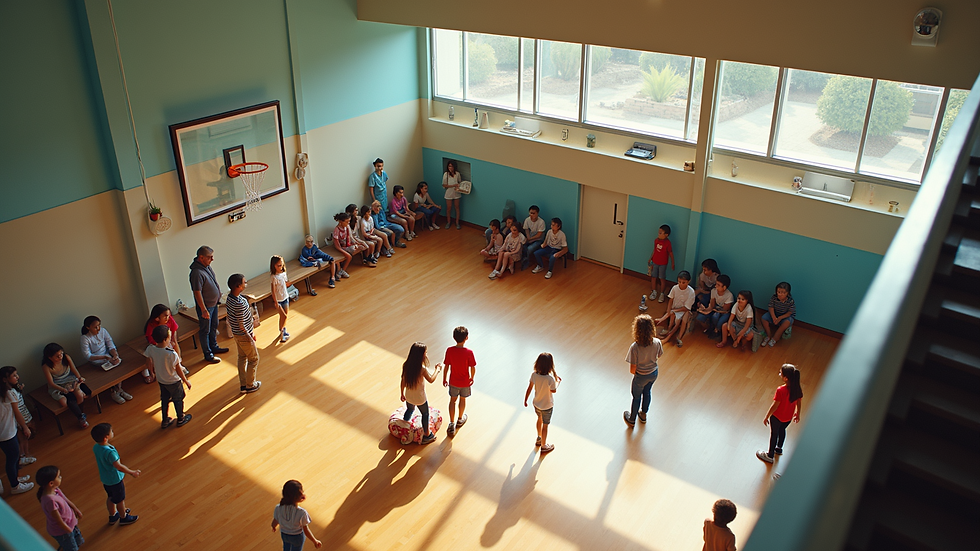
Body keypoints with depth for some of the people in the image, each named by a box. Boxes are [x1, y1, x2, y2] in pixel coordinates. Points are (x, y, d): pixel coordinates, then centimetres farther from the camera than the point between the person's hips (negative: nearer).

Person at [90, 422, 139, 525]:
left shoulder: (96, 447, -12)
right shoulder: (110, 452, -39)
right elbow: (119, 467, -36)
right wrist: (132, 472, -24)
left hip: (105, 479, 8)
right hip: (115, 480, -8)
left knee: (111, 497, 29)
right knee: (120, 499, 17)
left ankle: (112, 515, 49)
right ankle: (123, 518, 38)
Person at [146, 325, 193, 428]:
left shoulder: (150, 350, -20)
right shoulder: (172, 354, -35)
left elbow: (150, 364, -2)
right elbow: (179, 371, -23)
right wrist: (186, 381, -7)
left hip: (160, 381, 5)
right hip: (174, 382, -5)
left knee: (164, 400, 26)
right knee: (178, 400, 20)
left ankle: (165, 421, 43)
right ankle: (181, 419, 41)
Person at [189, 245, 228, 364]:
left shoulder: (206, 266, -1)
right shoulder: (197, 272, -29)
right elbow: (197, 293, -27)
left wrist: (218, 296, 21)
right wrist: (203, 310, -24)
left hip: (213, 303, 9)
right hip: (205, 306, -9)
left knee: (214, 327, 24)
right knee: (205, 331, 6)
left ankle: (214, 347, 42)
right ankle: (208, 355, 18)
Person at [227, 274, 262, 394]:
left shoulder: (229, 297, -7)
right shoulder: (240, 304, -35)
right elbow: (241, 325, -27)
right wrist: (249, 337, -13)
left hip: (235, 333, 9)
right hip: (243, 335, -9)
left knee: (242, 357, 23)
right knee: (253, 359, 11)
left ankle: (243, 384, 35)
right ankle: (250, 385, 24)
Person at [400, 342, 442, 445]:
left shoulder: (406, 365, -13)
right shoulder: (422, 368, -29)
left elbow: (403, 381, -2)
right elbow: (431, 380, -17)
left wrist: (402, 394, 12)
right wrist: (437, 369, -3)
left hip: (408, 397, 5)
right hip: (420, 398, -5)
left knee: (409, 410, 32)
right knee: (425, 414, 20)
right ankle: (427, 435, 34)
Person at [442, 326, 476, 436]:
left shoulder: (449, 350, -19)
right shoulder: (469, 352, -25)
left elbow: (446, 366, -10)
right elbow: (473, 368, -16)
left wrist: (444, 379, 6)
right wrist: (472, 378, 5)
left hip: (453, 381, 1)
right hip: (465, 382, -1)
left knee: (452, 400, 19)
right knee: (462, 399, 23)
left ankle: (451, 424, 20)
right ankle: (460, 420, 43)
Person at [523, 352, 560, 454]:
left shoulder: (534, 374, -20)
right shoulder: (550, 379, -35)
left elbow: (529, 388, -8)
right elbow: (554, 390, -16)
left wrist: (525, 400, 7)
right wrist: (558, 381, 1)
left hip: (536, 404, 5)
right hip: (547, 407, -5)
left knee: (540, 419, 31)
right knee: (545, 425, 17)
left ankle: (539, 439, 53)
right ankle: (544, 446, 36)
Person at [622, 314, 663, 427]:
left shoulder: (635, 347, -35)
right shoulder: (657, 342, -23)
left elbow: (632, 370, -25)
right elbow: (658, 356, -1)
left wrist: (634, 371, -3)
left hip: (641, 376, -3)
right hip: (654, 373, 4)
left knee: (637, 397, 22)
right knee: (647, 392, 31)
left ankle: (632, 419, 46)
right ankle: (643, 414, 55)